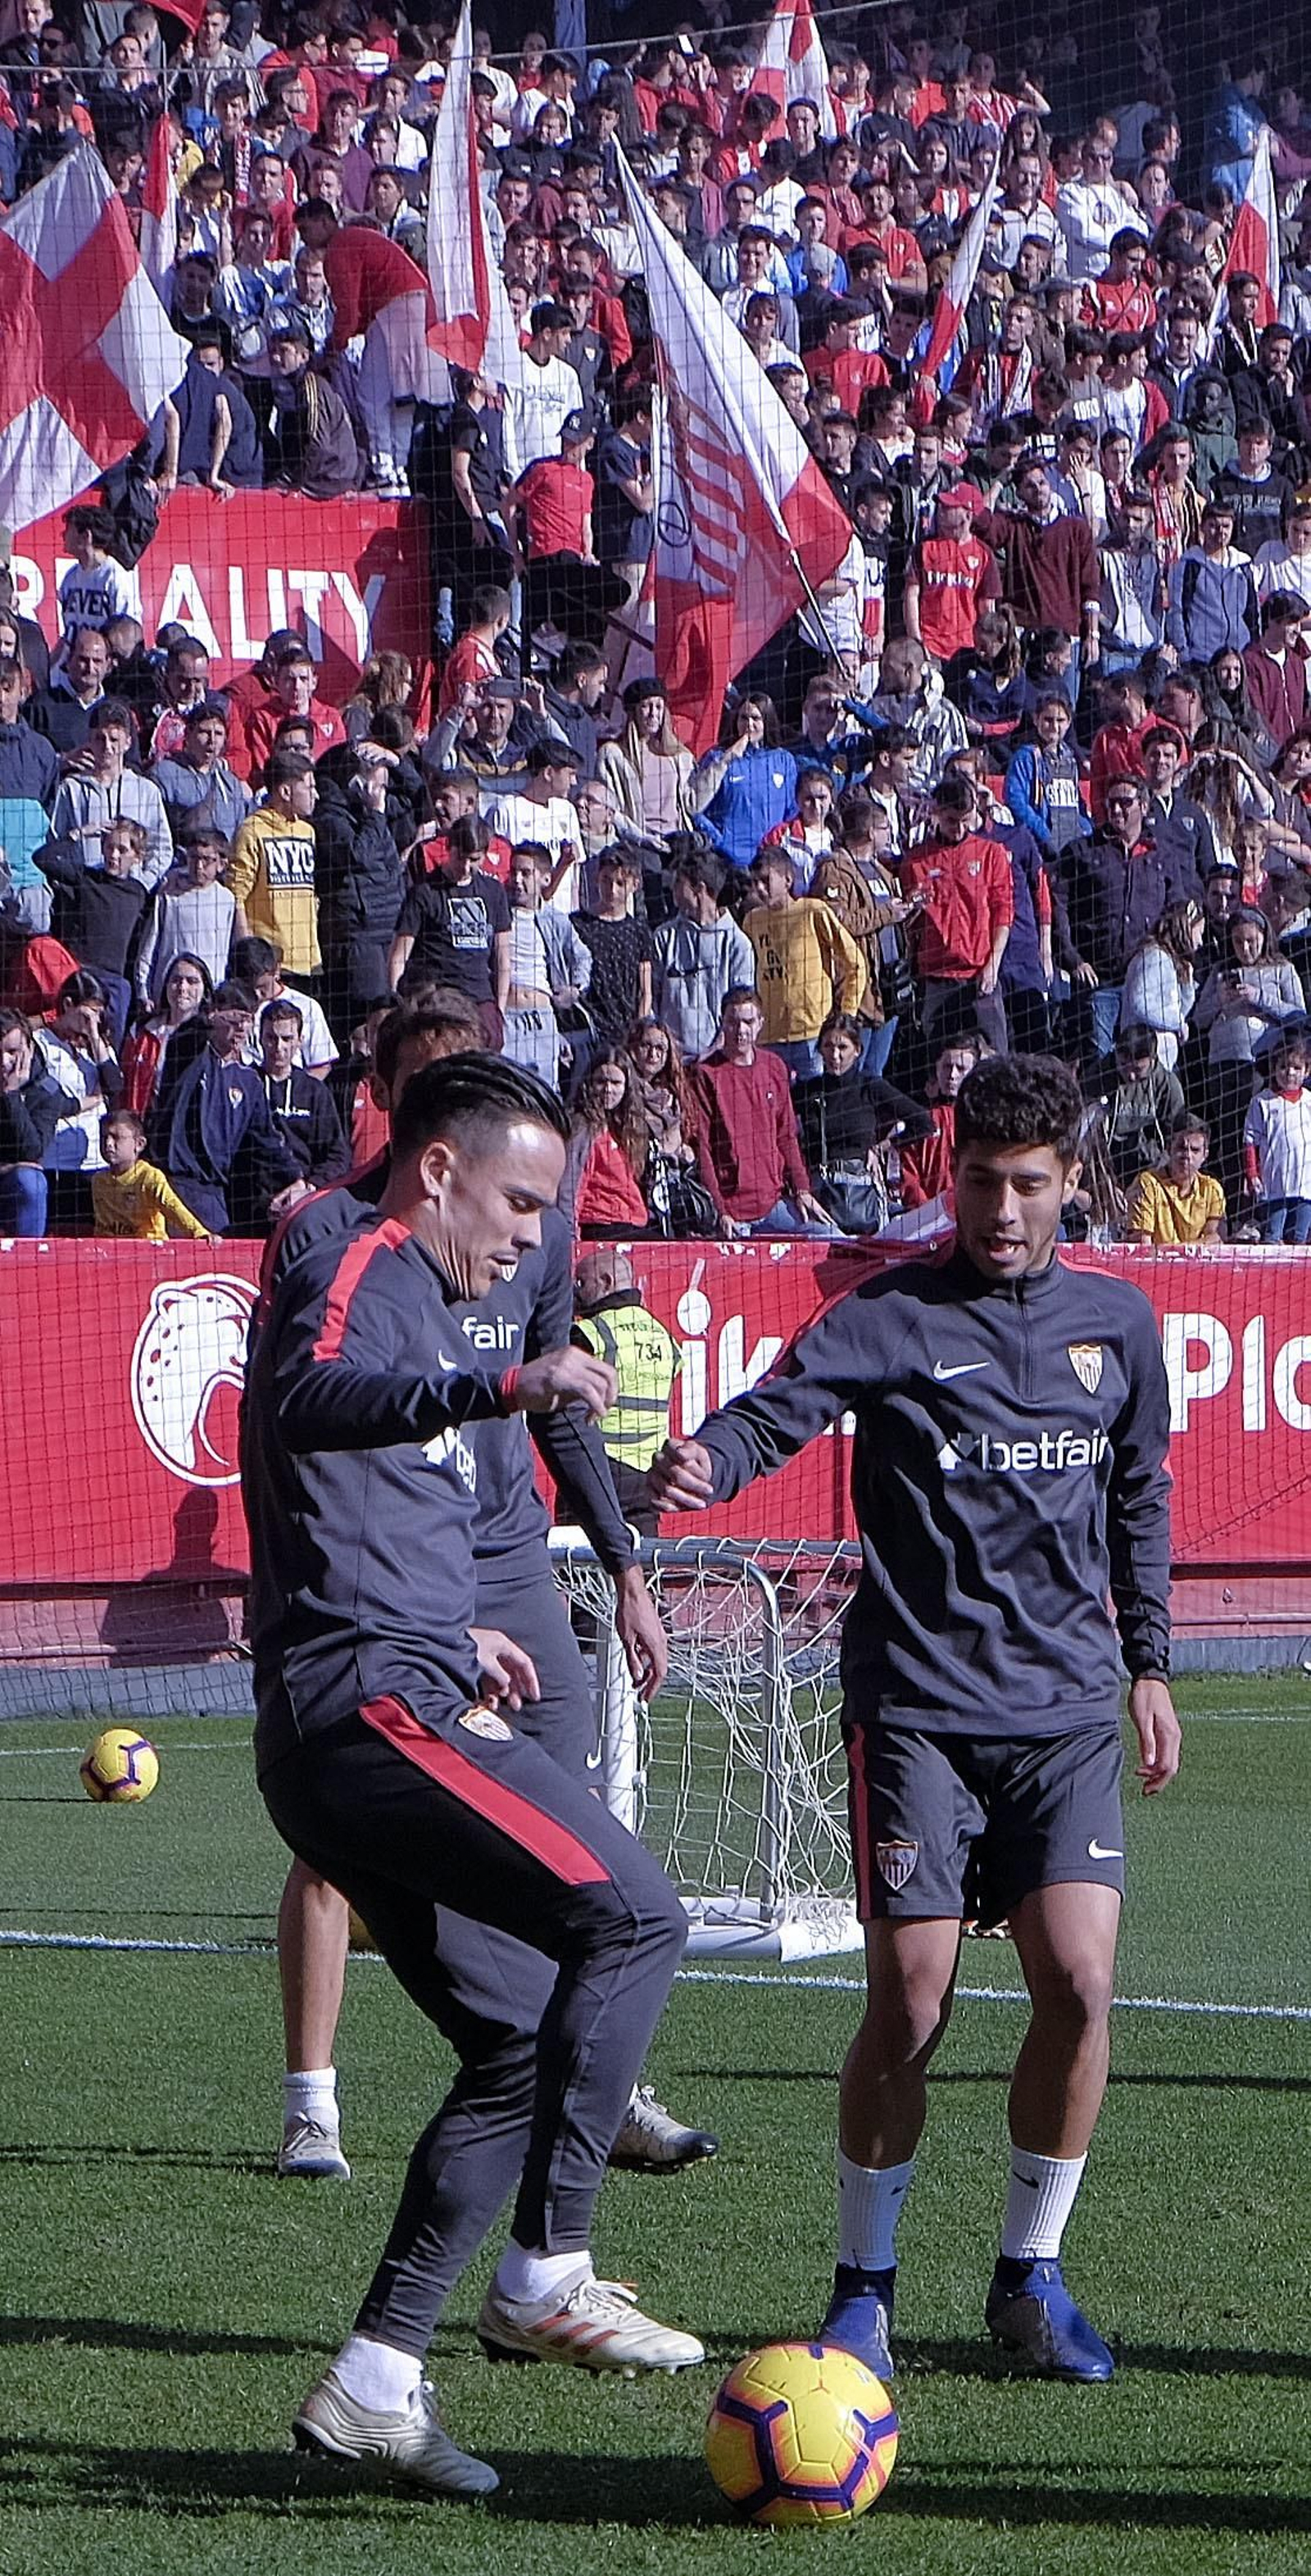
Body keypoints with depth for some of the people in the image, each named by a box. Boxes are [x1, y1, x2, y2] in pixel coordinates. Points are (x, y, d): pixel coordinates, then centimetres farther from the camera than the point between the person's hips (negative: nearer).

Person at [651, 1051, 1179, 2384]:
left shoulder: (1117, 1322, 9)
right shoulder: (892, 1315, -5)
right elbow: (776, 1407, -21)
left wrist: (1148, 1665, 22)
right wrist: (706, 1466, -42)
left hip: (1069, 1708, 3)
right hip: (921, 1706, -3)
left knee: (1078, 1981, -10)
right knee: (909, 2006, -6)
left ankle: (1030, 2276, 9)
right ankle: (862, 2285, 13)